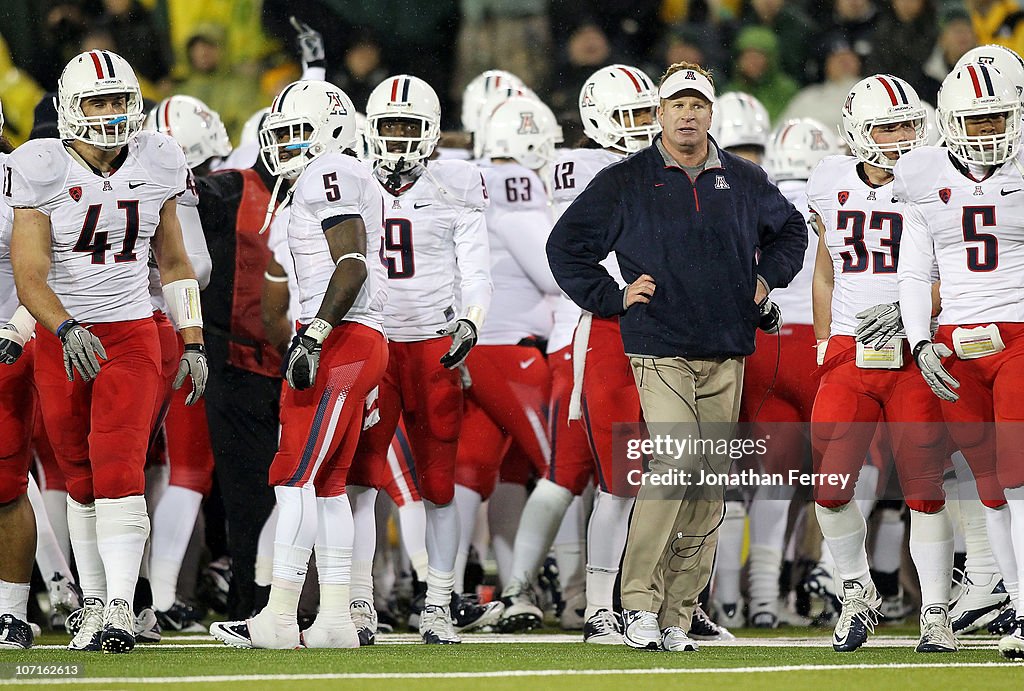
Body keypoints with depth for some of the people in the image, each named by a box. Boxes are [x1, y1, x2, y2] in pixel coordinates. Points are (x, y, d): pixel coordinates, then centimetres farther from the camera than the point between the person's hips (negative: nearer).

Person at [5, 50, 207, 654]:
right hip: (63, 338, 0)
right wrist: (68, 331, -31)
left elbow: (174, 263, 13)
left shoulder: (155, 166, 1)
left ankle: (120, 608, -22)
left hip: (131, 335, 0)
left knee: (119, 468, -16)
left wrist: (194, 344, 9)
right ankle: (95, 605, 18)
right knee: (83, 479, 7)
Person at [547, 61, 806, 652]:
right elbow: (567, 246, 9)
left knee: (707, 489, 3)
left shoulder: (744, 182, 12)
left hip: (725, 356, 4)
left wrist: (766, 280, 17)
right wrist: (612, 298, 1)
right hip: (660, 352, -4)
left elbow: (791, 230, 31)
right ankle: (640, 601, -13)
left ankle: (677, 615, 8)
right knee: (673, 463, -21)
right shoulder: (626, 183, 1)